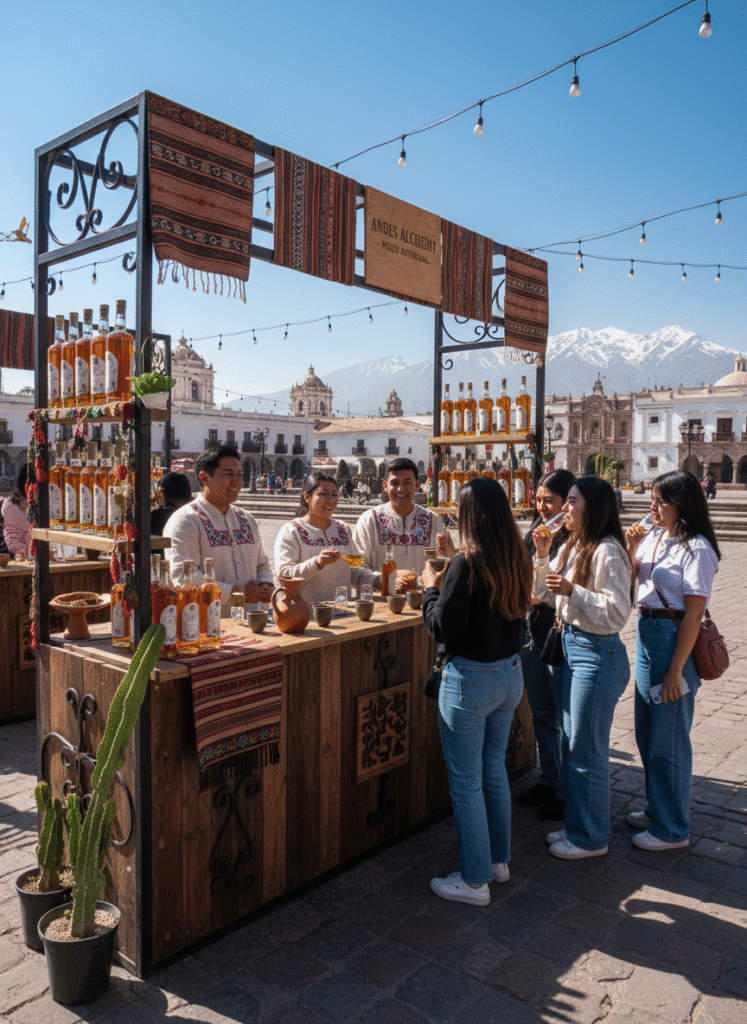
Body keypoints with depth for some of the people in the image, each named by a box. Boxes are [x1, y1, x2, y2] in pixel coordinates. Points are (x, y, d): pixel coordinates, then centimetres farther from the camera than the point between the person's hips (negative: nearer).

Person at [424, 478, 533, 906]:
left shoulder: (467, 563, -21)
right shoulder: (519, 559, 1)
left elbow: (441, 628, -17)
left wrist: (432, 588, -1)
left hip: (471, 678, -8)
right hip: (511, 674, 8)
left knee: (466, 782, 7)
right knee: (495, 769, 22)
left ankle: (475, 881, 19)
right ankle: (499, 860, 36)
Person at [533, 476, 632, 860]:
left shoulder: (607, 551, -18)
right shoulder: (571, 547, 9)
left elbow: (617, 612, -22)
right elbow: (544, 593, 15)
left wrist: (573, 591, -26)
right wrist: (543, 556, 2)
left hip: (597, 654, -9)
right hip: (572, 646, 9)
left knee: (586, 749, 3)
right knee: (571, 742, 18)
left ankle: (591, 838, 20)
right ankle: (577, 824, 34)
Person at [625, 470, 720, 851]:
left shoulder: (696, 548, -16)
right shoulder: (654, 538, 7)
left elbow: (693, 613, -18)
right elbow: (631, 584, 16)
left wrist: (676, 668, -19)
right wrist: (631, 552, -2)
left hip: (674, 639, -8)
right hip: (646, 634, 8)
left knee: (667, 740, 4)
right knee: (646, 733, 19)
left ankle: (672, 829, 21)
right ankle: (656, 809, 38)